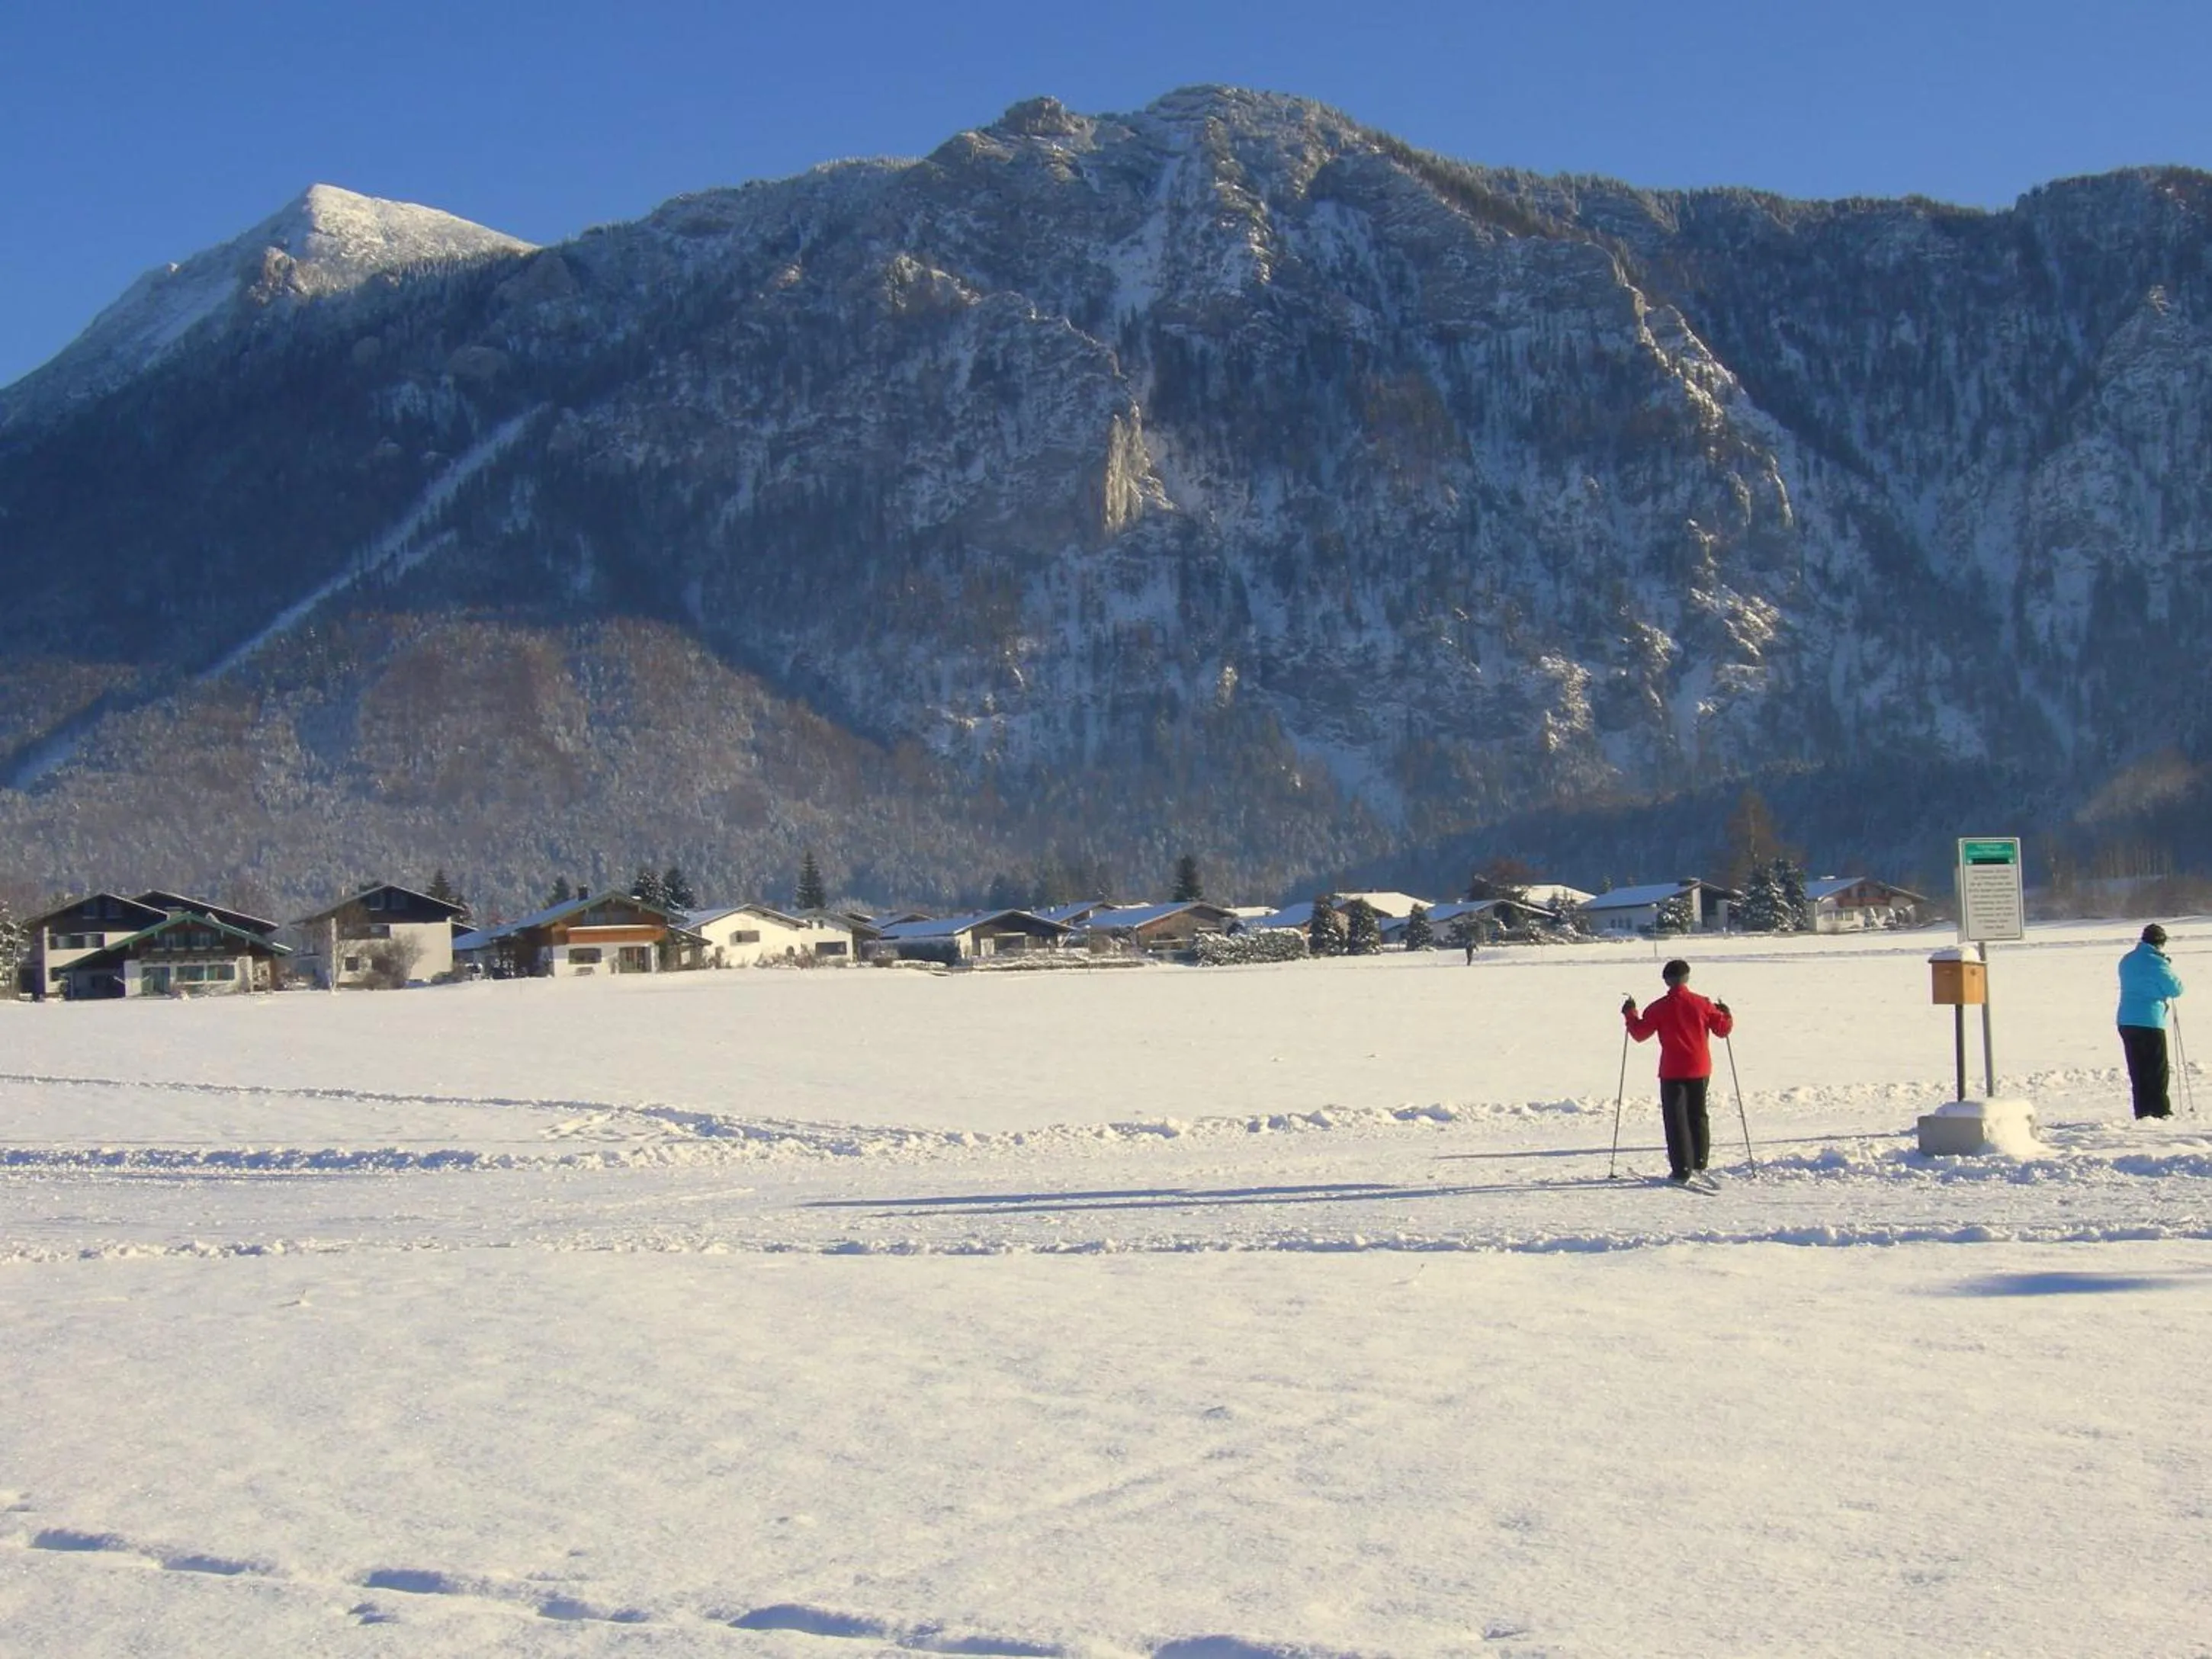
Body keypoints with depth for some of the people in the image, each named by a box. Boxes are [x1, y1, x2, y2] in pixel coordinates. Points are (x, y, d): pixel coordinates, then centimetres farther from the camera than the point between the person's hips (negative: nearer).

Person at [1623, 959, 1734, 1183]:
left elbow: (1640, 1033, -3)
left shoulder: (1659, 1008, -10)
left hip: (1672, 1072, -3)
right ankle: (1699, 1162, 26)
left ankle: (1682, 1169, -5)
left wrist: (1630, 1015, 13)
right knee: (1698, 1115, 19)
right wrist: (1726, 1014, 22)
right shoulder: (1702, 1004, -4)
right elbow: (1723, 1029, 2)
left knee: (1676, 1119, 0)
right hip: (1700, 1070, 3)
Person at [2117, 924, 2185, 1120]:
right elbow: (2176, 989, -7)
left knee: (2137, 1070, 10)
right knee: (2157, 1069, 2)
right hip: (2150, 1021, -6)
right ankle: (2160, 1110, 2)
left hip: (2126, 1021, 6)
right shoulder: (2157, 963, -12)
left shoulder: (2126, 961, 10)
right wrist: (2169, 969, 11)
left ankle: (2142, 1111, 9)